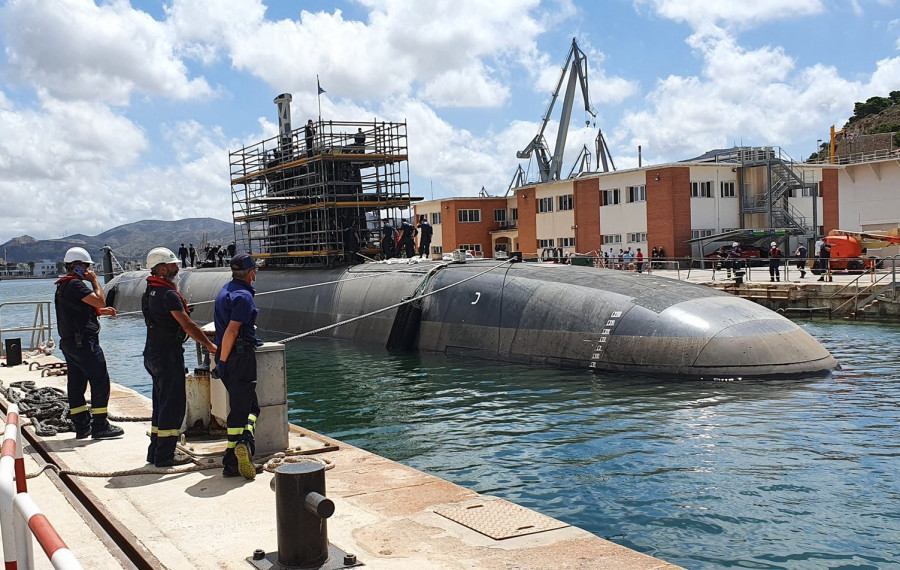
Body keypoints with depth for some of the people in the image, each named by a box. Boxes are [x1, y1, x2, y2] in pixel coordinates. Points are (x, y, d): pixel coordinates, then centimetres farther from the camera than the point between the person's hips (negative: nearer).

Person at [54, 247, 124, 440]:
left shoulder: (62, 286, 17)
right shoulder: (75, 285, -16)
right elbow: (100, 301, -21)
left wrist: (100, 312, 20)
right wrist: (94, 281, -8)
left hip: (68, 342, 11)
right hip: (84, 342, -11)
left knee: (76, 384, 11)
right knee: (100, 382, -6)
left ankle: (82, 426, 17)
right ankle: (100, 427, -4)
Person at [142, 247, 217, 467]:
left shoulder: (149, 292, 12)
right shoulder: (169, 294, -18)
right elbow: (188, 326, -18)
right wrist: (211, 346, -12)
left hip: (152, 353, 10)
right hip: (168, 354, -10)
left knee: (161, 402, 17)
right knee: (173, 404, -3)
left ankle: (155, 452, 23)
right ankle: (164, 455, 1)